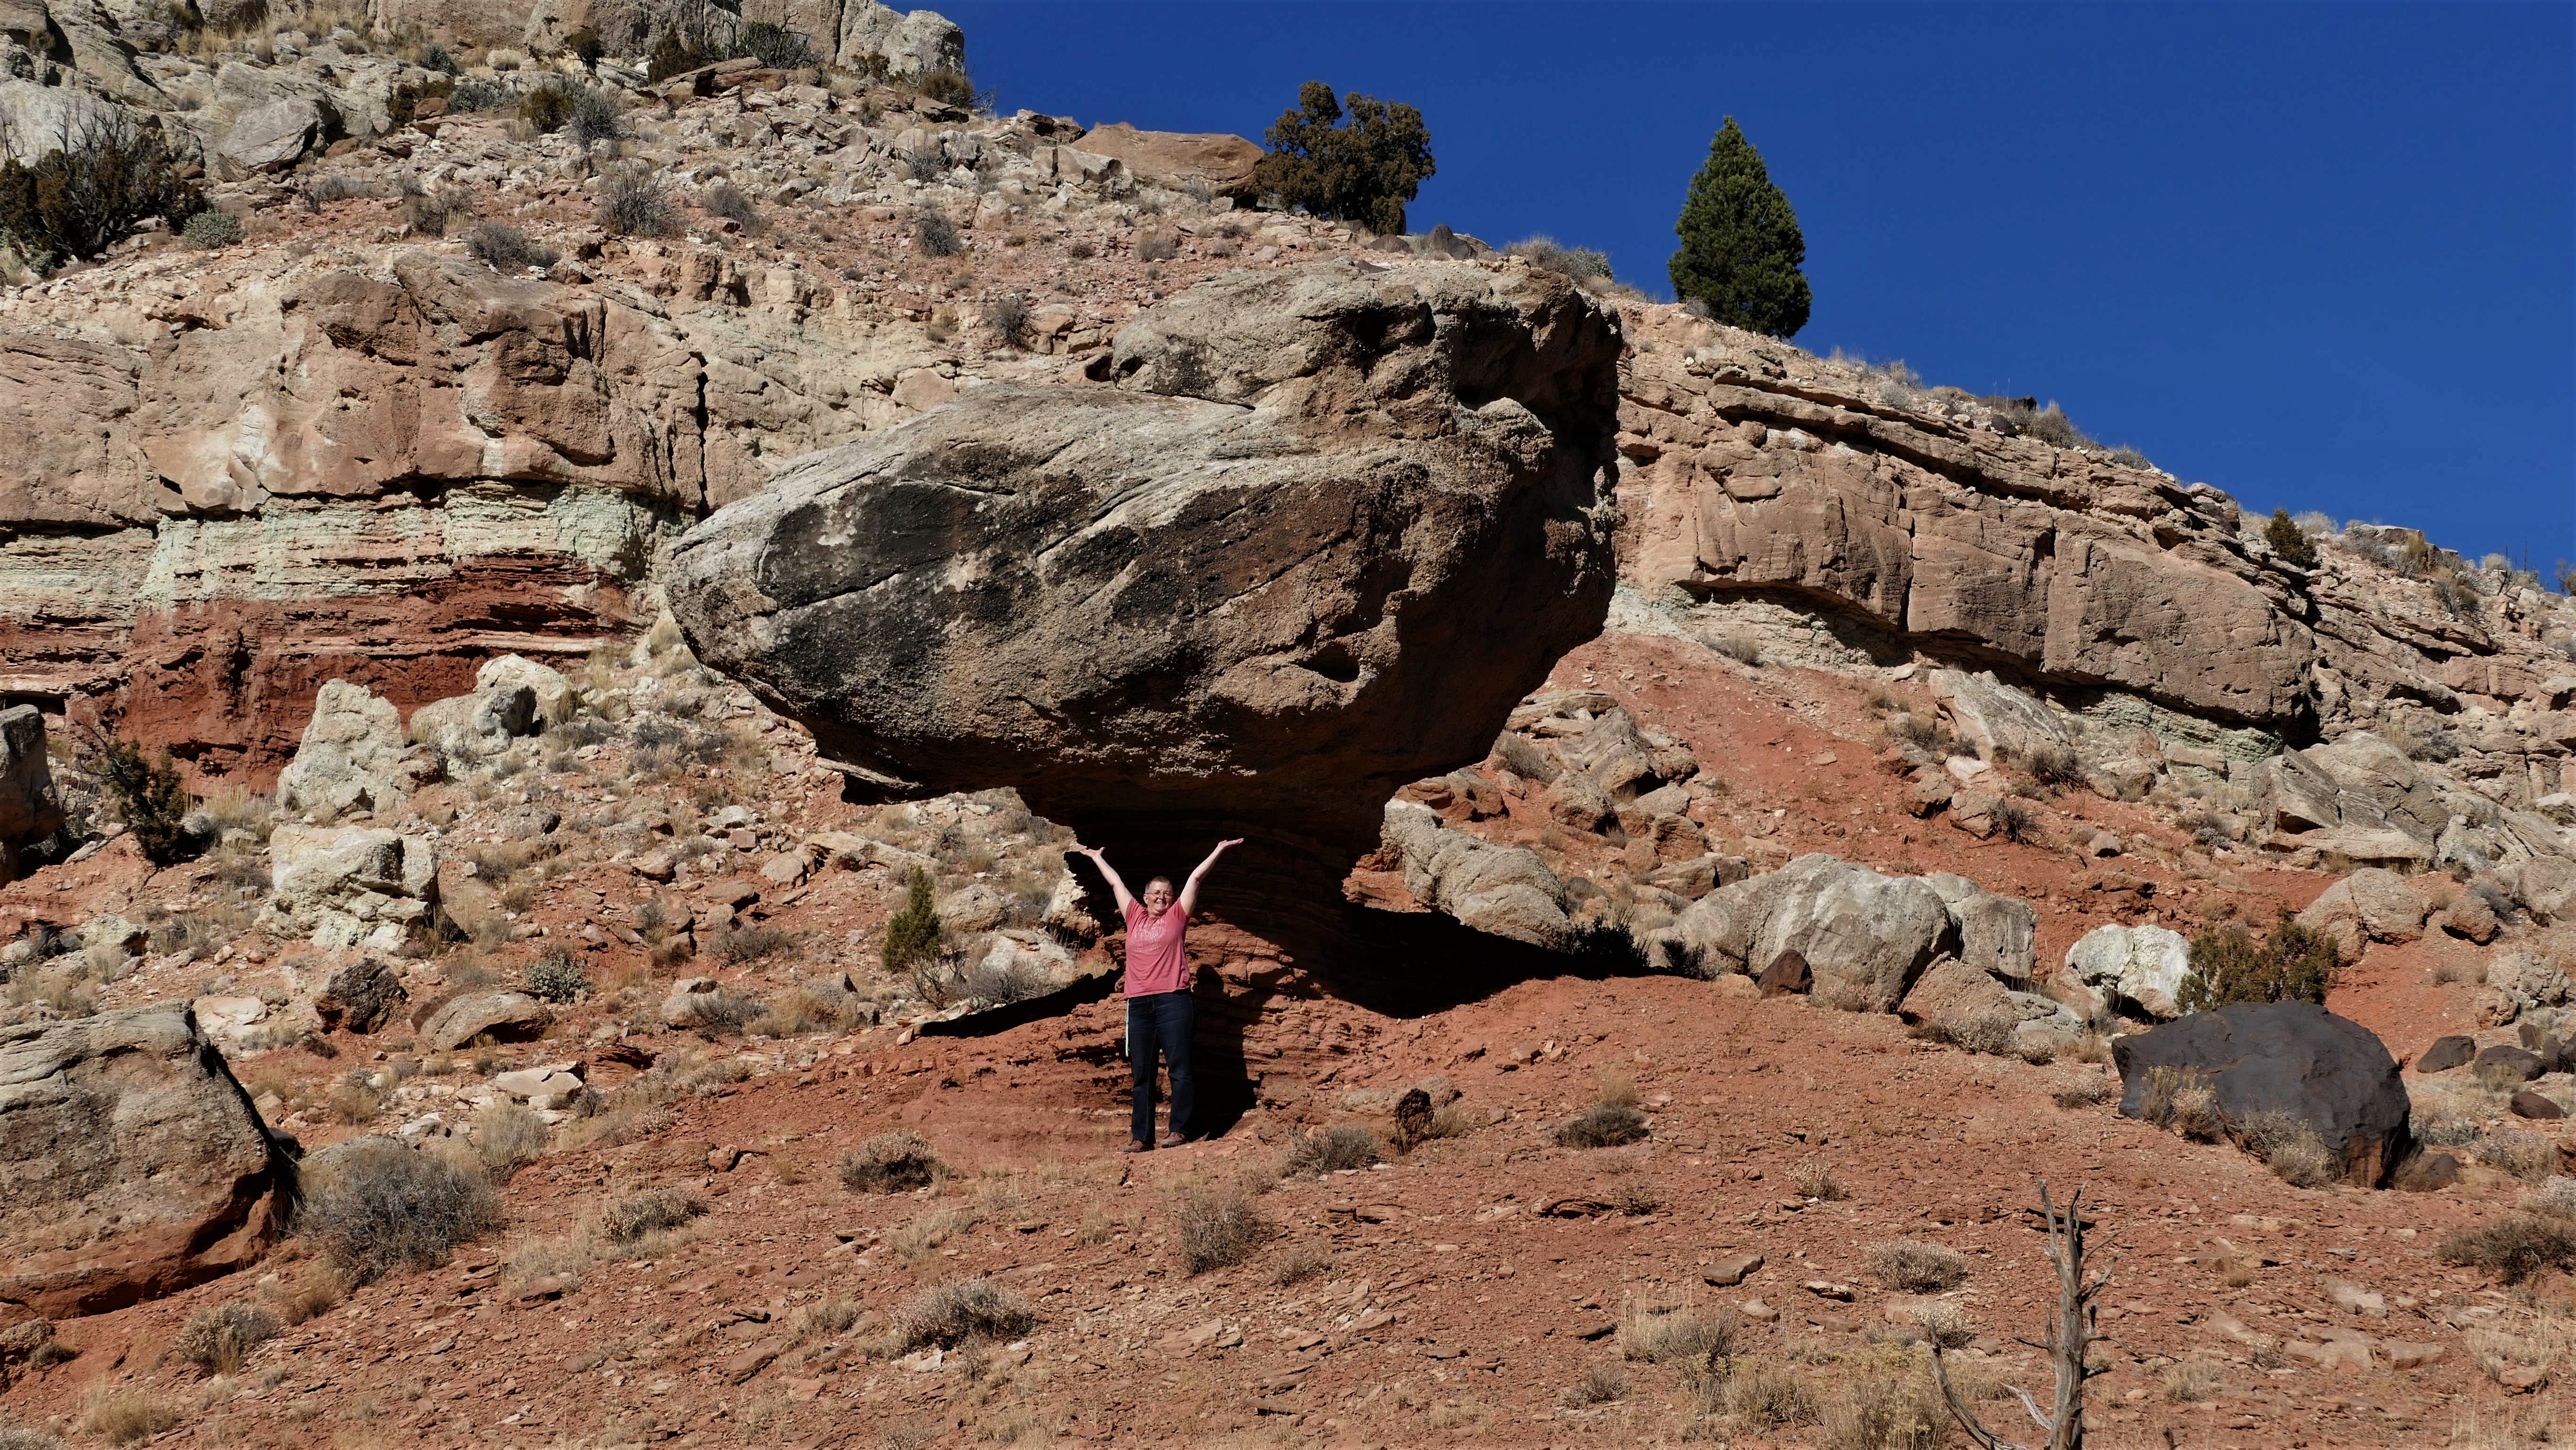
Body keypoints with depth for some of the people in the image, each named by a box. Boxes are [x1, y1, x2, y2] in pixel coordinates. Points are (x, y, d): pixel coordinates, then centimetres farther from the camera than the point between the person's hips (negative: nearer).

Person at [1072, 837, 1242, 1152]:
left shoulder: (1176, 916, 9)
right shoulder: (1135, 917, 17)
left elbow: (1196, 877, 10)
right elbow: (1116, 883, 28)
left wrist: (1219, 850, 10)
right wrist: (1096, 857, 40)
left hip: (1173, 1000, -4)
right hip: (1139, 1004, 4)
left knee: (1179, 1067, -7)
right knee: (1142, 1073, 4)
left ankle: (1180, 1129, -5)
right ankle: (1141, 1137, 5)